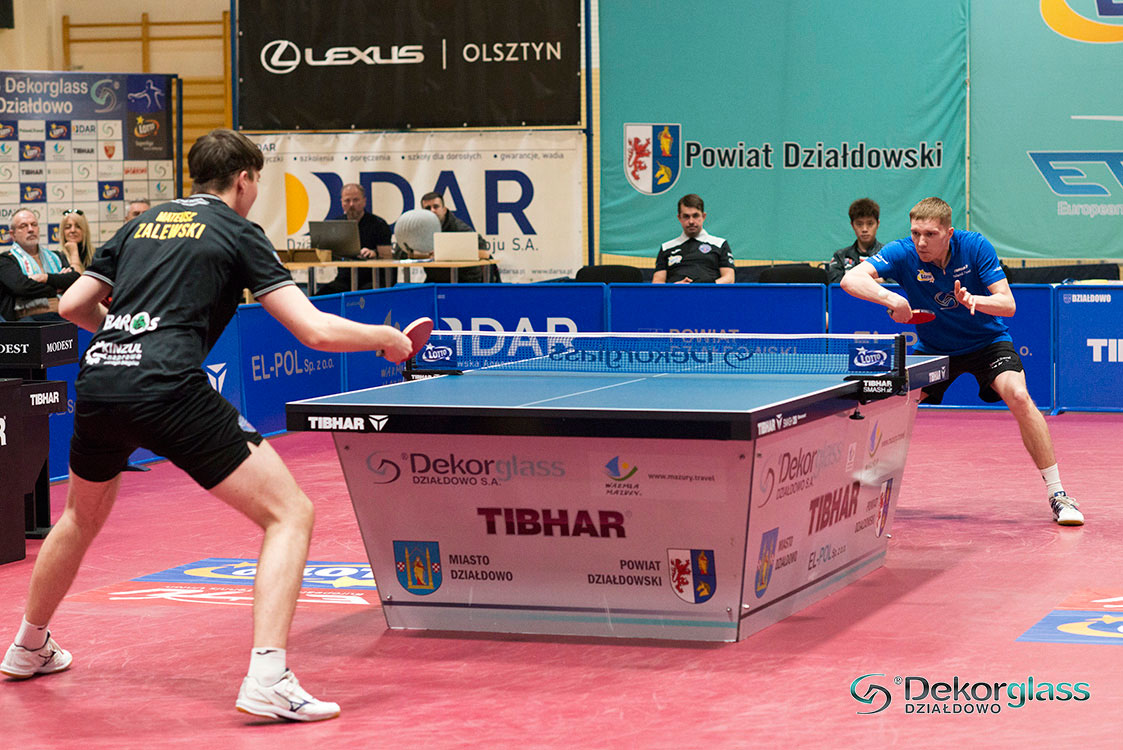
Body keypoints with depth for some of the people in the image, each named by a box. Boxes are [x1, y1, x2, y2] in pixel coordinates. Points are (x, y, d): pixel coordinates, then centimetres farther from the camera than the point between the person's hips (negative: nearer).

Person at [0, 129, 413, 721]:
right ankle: (267, 679, -16)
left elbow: (73, 305, 26)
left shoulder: (142, 224, 24)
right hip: (167, 390, -7)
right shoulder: (238, 232, 8)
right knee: (290, 514, -1)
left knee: (83, 517, 35)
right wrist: (387, 337, 16)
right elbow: (314, 329, -1)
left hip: (96, 382, 7)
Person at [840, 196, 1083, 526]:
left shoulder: (976, 247, -21)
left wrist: (974, 301, -43)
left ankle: (1056, 493, -17)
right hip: (933, 348, 2)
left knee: (1018, 396, -26)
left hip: (987, 341, -2)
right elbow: (850, 279, -30)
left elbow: (1008, 304, -22)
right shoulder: (903, 253, -20)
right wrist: (889, 297, -47)